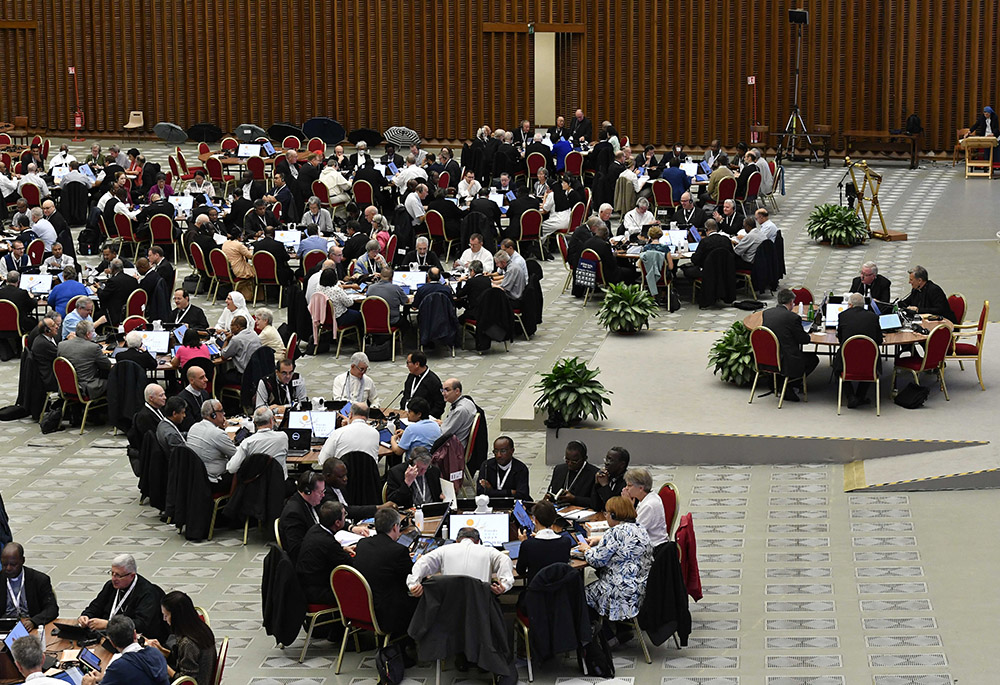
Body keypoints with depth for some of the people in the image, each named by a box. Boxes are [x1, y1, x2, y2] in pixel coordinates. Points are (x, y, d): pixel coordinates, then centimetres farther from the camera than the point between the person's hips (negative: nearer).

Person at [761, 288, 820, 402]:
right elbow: (805, 340, -9)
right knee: (814, 358, 17)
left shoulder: (766, 313, 3)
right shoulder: (793, 317, -16)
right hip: (785, 362, -7)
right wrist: (806, 334, 15)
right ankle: (790, 383, 7)